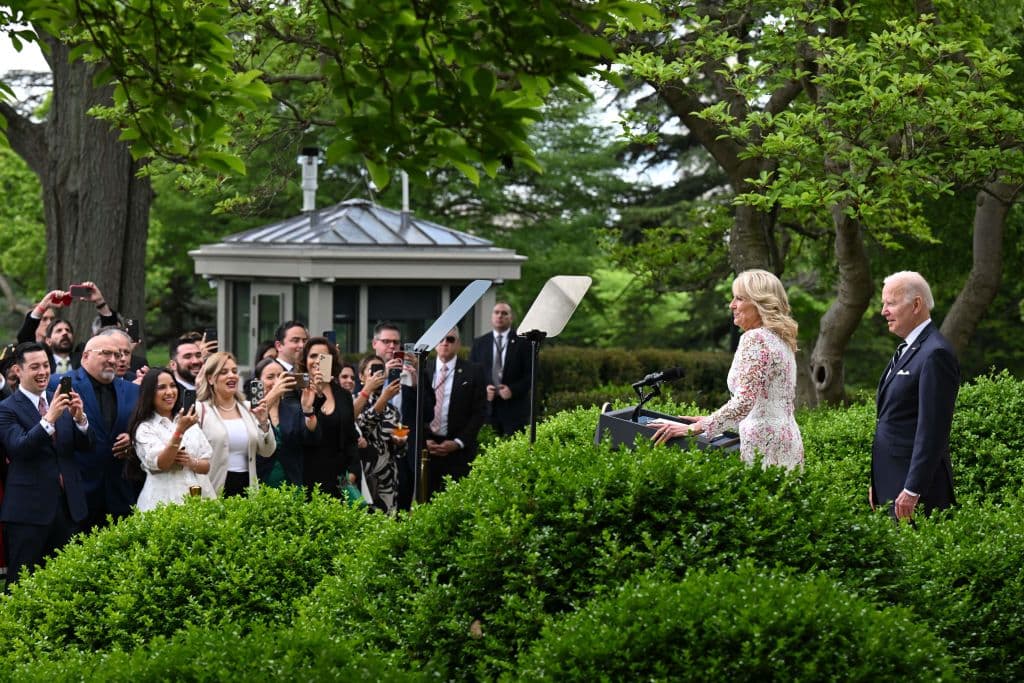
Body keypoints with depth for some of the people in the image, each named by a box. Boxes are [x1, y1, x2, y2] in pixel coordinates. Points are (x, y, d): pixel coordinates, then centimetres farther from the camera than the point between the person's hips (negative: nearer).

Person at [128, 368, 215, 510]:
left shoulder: (189, 422, 13)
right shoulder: (145, 428, -1)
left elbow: (207, 465, 12)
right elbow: (159, 463, -15)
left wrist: (191, 462, -9)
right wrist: (179, 431, -24)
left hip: (197, 497, 4)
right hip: (164, 500, -4)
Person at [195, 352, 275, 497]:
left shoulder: (248, 409, 10)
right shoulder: (200, 410, -3)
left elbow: (267, 452, 7)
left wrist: (263, 423, -7)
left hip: (247, 486, 4)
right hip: (215, 489, -4)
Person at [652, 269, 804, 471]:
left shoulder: (755, 339, -12)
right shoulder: (781, 340, 18)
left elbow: (743, 402, -21)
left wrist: (693, 429, -20)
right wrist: (709, 421, 23)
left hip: (766, 447, -9)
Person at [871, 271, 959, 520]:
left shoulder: (935, 355, -15)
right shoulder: (907, 350, 17)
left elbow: (933, 431, -20)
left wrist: (912, 491, -22)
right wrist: (876, 483, 19)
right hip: (890, 481, 9)